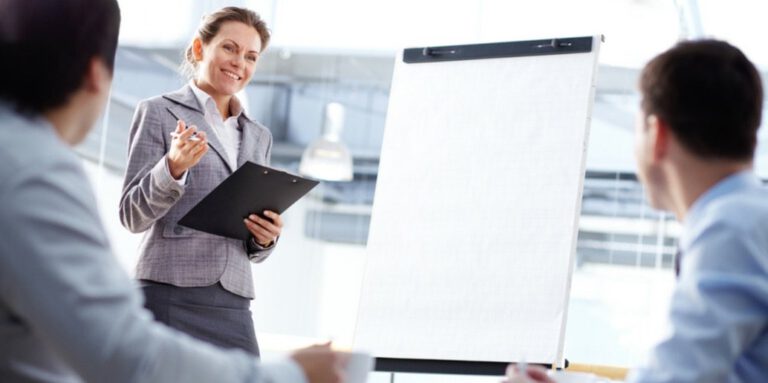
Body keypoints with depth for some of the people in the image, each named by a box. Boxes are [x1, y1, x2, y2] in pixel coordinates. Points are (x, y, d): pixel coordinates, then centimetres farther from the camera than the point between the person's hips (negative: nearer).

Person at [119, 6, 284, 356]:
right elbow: (132, 215, -1)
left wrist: (266, 238, -1)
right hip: (170, 297, -4)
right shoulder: (158, 112, 5)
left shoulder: (258, 136, 20)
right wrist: (174, 168, -18)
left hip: (233, 304, 5)